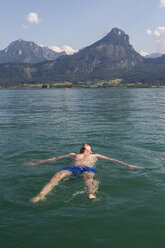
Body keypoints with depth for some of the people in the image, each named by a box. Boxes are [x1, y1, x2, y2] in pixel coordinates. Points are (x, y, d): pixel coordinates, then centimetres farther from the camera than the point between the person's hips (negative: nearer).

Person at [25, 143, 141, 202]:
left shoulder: (95, 156, 38)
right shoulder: (73, 155, 40)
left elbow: (110, 159, 30)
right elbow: (55, 158, 36)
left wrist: (127, 165, 20)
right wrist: (36, 163, 33)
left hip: (87, 169, 0)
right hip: (72, 168, 1)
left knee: (88, 176, -39)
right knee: (58, 175, -32)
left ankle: (91, 194, -67)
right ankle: (41, 195, -51)